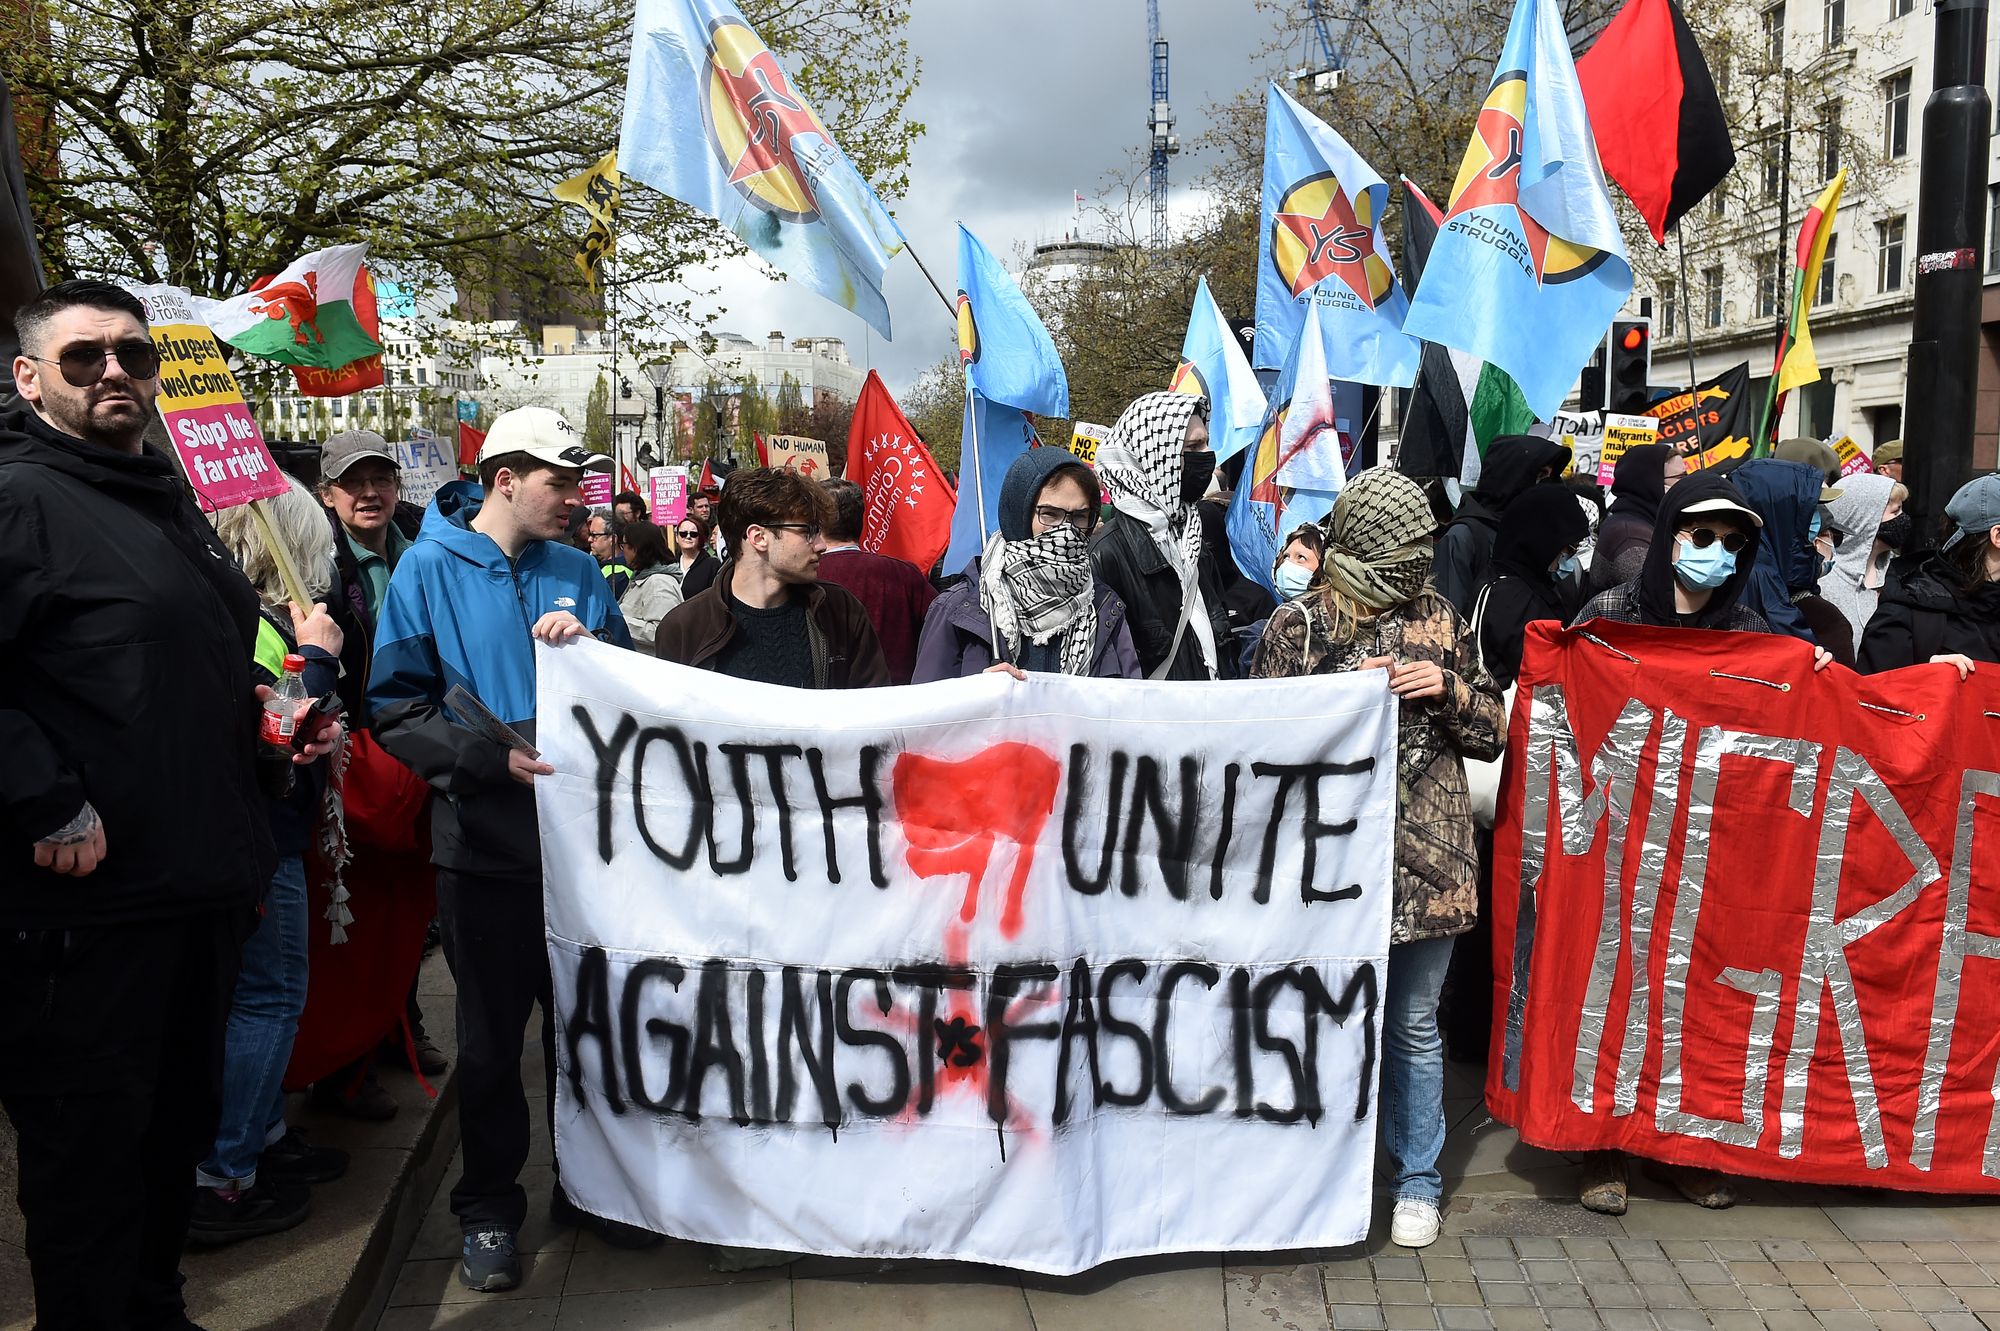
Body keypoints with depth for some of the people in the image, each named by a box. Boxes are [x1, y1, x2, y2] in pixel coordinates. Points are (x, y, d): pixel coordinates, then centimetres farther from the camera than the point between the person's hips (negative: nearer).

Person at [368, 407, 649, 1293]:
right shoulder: (430, 569, -5)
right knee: (492, 1037, 9)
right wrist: (493, 757, -20)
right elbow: (397, 710, -9)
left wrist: (589, 645, -14)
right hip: (485, 844, -3)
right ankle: (488, 1210, 25)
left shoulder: (575, 573, 6)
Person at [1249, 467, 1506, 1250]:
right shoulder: (1299, 625, -1)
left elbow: (1492, 731, 12)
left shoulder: (1439, 621, 8)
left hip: (1427, 859, 2)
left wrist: (1448, 688, -7)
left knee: (1415, 1025, 12)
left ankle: (1417, 1179, 27)